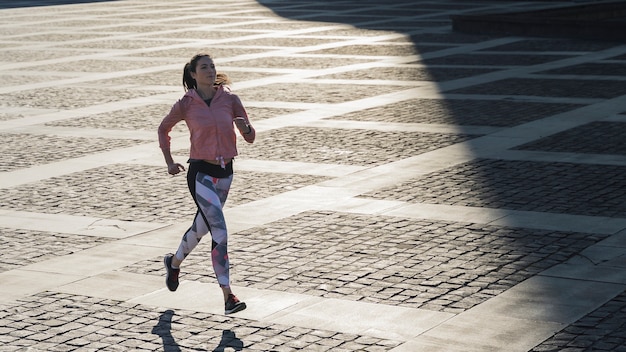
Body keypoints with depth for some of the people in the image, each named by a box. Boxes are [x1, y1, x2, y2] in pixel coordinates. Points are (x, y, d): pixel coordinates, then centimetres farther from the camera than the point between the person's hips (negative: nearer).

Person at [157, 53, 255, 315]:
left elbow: (250, 137, 2)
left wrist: (244, 127, -21)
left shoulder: (229, 99, -1)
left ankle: (174, 262, 51)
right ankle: (228, 296, -14)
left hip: (225, 172, 5)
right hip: (200, 173, -4)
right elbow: (163, 129, 12)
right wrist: (169, 162, 7)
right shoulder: (186, 104, -6)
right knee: (219, 231, -15)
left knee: (202, 226, 22)